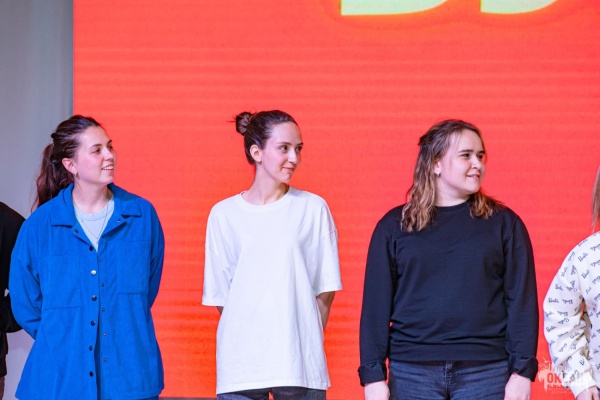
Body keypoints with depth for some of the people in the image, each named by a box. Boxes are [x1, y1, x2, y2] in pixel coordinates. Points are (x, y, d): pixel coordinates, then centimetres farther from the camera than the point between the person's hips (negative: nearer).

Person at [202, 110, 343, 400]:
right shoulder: (224, 214, 5)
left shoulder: (313, 208, 4)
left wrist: (305, 339, 4)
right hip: (240, 364, 0)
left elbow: (325, 289, 7)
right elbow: (219, 295, 8)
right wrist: (250, 333, 2)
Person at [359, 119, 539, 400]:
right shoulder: (394, 226, 8)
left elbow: (522, 301, 4)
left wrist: (522, 372, -4)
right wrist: (373, 376, -1)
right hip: (412, 373, 1)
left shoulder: (503, 223, 7)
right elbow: (376, 304, 6)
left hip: (486, 373, 0)